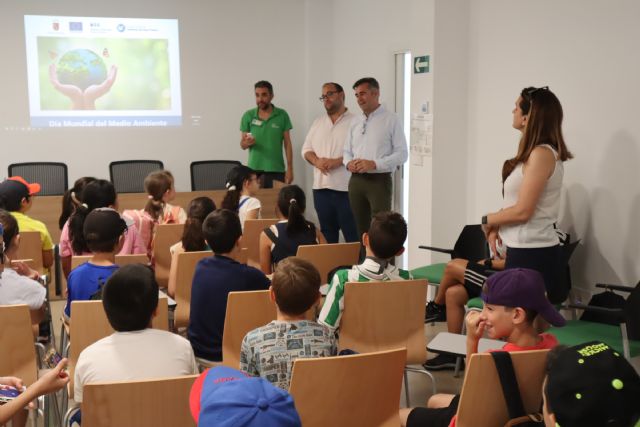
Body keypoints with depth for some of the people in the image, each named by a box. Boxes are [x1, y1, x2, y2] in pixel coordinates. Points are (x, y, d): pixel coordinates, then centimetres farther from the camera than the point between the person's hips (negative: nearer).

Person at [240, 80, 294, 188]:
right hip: (254, 170, 0)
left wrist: (289, 168, -3)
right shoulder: (248, 116, 2)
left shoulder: (282, 115, 1)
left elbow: (287, 144, 3)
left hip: (277, 170, 0)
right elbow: (242, 145, 4)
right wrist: (247, 143, -19)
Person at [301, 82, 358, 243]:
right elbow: (306, 149, 15)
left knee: (352, 233, -5)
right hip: (321, 187, 6)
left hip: (346, 188, -6)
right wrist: (316, 161, -5)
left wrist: (338, 161, -19)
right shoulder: (318, 122, 17)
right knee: (327, 234, 12)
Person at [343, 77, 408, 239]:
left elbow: (402, 154, -7)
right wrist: (349, 162, -3)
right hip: (356, 181, 5)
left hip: (379, 180, -5)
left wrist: (374, 164, -17)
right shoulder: (356, 121, 14)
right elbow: (347, 151, 20)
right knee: (361, 229, 8)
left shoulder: (391, 120, -2)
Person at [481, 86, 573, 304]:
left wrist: (488, 220, -2)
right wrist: (496, 227, 0)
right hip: (525, 251, 9)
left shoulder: (542, 154, -15)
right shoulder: (534, 153, 13)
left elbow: (522, 211, -17)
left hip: (533, 255, -9)